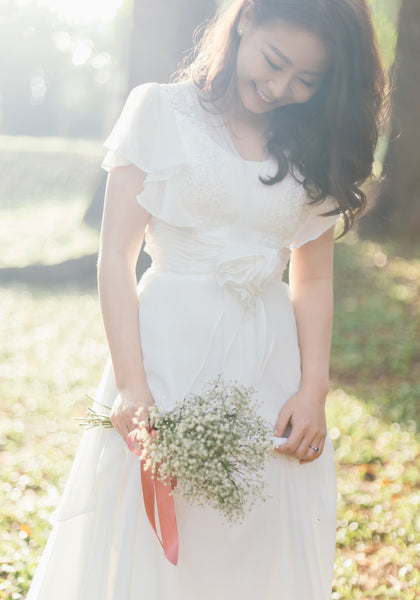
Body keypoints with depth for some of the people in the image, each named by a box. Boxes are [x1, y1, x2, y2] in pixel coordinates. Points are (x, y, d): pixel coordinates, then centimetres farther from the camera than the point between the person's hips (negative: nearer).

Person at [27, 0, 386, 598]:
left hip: (269, 366, 3)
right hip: (169, 350, -3)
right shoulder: (160, 112, -1)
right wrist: (131, 382, -14)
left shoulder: (315, 148, 10)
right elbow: (116, 257, -5)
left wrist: (314, 390, -2)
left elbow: (313, 280, 10)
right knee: (146, 544, 2)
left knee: (261, 549, 9)